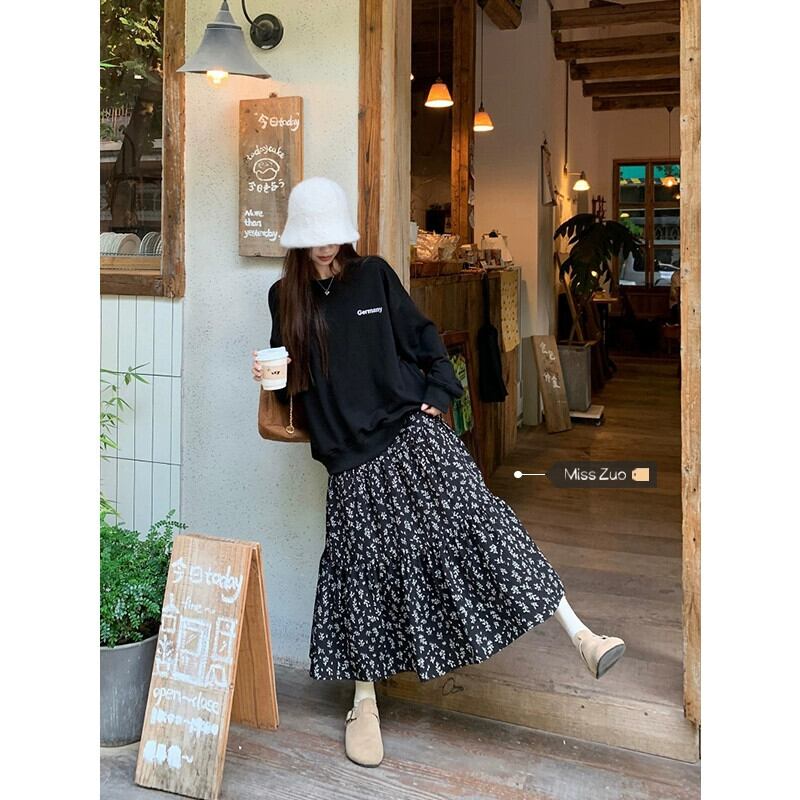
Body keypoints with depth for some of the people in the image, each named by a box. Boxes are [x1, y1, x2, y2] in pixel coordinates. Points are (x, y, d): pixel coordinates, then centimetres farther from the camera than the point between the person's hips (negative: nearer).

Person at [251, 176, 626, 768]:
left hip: (410, 427, -1)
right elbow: (293, 380, 16)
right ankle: (365, 703, 16)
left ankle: (578, 633, -15)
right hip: (350, 451, 1)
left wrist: (436, 394, -2)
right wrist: (268, 376, -5)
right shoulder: (285, 297, 8)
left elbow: (422, 338, 9)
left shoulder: (374, 275, 4)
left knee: (473, 514, -16)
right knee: (364, 564, 1)